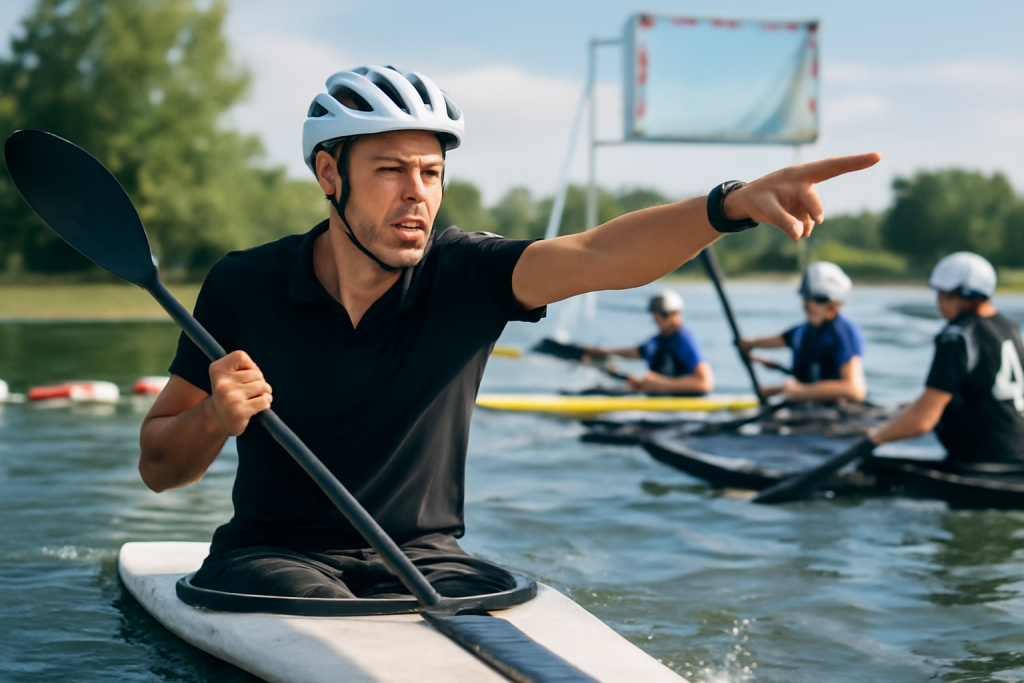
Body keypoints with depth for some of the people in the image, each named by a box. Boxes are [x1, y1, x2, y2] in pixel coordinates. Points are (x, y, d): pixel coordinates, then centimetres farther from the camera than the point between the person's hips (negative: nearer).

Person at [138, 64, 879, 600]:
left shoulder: (465, 276, -5)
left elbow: (597, 256, -24)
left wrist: (734, 204, -41)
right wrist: (215, 418, -23)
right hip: (275, 556, -2)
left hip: (424, 556, 2)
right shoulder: (245, 287, -6)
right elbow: (159, 469, 1)